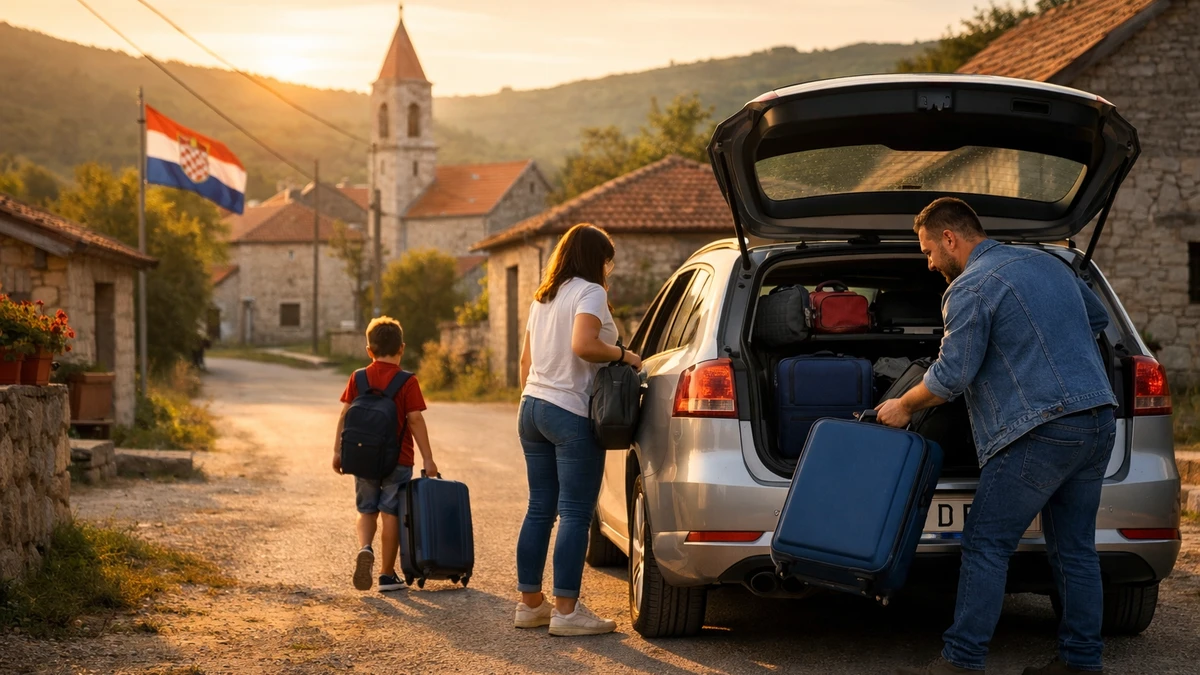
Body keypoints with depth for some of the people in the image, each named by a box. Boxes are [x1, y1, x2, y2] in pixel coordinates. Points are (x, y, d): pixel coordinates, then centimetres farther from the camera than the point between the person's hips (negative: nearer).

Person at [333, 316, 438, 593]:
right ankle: (388, 574, 8)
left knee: (367, 510, 16)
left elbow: (345, 416, 1)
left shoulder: (358, 378, 1)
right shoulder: (407, 382, -8)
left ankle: (365, 548, -12)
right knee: (391, 513, 5)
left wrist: (338, 450, 9)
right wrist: (427, 458, -9)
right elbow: (415, 420, -12)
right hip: (398, 460, -2)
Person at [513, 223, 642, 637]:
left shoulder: (542, 298, 17)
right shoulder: (590, 292, -8)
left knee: (540, 509, 12)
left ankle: (529, 602, 16)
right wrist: (623, 355, -11)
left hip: (532, 406, 9)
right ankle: (566, 610, -6)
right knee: (576, 513, -5)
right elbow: (583, 345, -25)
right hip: (571, 415, -8)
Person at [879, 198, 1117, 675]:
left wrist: (903, 407, 5)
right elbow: (1097, 317, 32)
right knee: (1074, 549, 13)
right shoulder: (1045, 261, 19)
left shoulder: (971, 288, -8)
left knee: (986, 546, -4)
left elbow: (950, 376, -11)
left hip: (1041, 432, -9)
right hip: (1098, 422, 9)